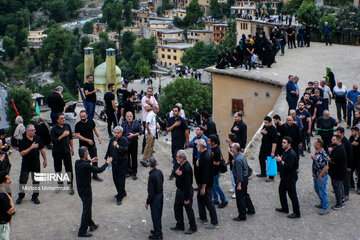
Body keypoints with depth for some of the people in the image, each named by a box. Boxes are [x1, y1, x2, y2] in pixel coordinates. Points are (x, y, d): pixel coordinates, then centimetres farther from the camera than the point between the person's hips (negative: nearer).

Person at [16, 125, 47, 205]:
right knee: (22, 180, 5)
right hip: (26, 164, -3)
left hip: (36, 164, 3)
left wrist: (45, 160, 10)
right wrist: (31, 147, -25)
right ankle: (21, 196, 22)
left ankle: (35, 196, 21)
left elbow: (42, 150, 10)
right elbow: (21, 153, -19)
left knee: (36, 180, 8)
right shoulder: (22, 141, -12)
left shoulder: (37, 139, 0)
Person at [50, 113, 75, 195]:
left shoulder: (67, 126, 2)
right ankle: (60, 183, 29)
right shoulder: (54, 129, -11)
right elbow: (53, 141, -18)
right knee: (58, 169, 10)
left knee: (69, 169, -2)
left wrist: (72, 147, 16)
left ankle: (71, 187, 4)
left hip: (66, 150, 2)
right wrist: (63, 135, -20)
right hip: (57, 152, -2)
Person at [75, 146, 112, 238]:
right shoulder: (86, 166, -30)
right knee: (86, 210, 4)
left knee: (88, 207, 24)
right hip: (86, 191, -8)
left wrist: (90, 161, 25)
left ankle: (91, 224, 40)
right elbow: (99, 170, -19)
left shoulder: (77, 162, -6)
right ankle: (82, 231, 11)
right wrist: (107, 162, -5)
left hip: (80, 189, 8)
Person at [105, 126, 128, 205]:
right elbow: (109, 150, 17)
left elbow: (125, 150, -27)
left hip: (122, 163, -7)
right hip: (114, 163, 7)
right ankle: (122, 193, 34)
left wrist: (118, 146, -39)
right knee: (115, 179, 15)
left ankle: (120, 197, 9)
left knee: (121, 180, -1)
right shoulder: (112, 140, 6)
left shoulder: (124, 140, -13)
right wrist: (107, 159, 14)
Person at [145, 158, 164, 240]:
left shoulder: (152, 176, -26)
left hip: (155, 197, -8)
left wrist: (147, 202, -13)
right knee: (158, 215, 21)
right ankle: (158, 230, 36)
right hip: (161, 195, 8)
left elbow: (151, 192, -23)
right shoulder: (159, 172, -3)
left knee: (155, 216, 5)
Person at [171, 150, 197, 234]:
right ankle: (180, 226, 33)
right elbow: (176, 173, 10)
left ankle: (193, 227, 23)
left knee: (188, 209, 6)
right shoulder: (181, 165, 0)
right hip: (179, 190, 10)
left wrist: (187, 198, -23)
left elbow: (188, 184, -27)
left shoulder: (186, 168, -29)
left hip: (186, 192, -10)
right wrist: (176, 172, -17)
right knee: (177, 207, 18)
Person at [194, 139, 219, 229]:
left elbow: (206, 173, -28)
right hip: (202, 182, 11)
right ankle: (203, 218, 37)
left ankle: (214, 223, 5)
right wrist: (198, 163, -1)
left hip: (206, 184, -11)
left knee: (208, 202, -3)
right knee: (200, 198, 24)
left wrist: (203, 187, -24)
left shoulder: (206, 157, -27)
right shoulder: (204, 154, 4)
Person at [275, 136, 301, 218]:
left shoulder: (291, 154, -23)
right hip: (284, 177, 10)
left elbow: (289, 166, -30)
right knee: (281, 191, 21)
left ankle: (296, 213, 6)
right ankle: (285, 208, 36)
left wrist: (281, 161, -27)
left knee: (292, 195, -3)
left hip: (290, 178, -10)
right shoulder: (285, 151, 8)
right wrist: (279, 159, 5)